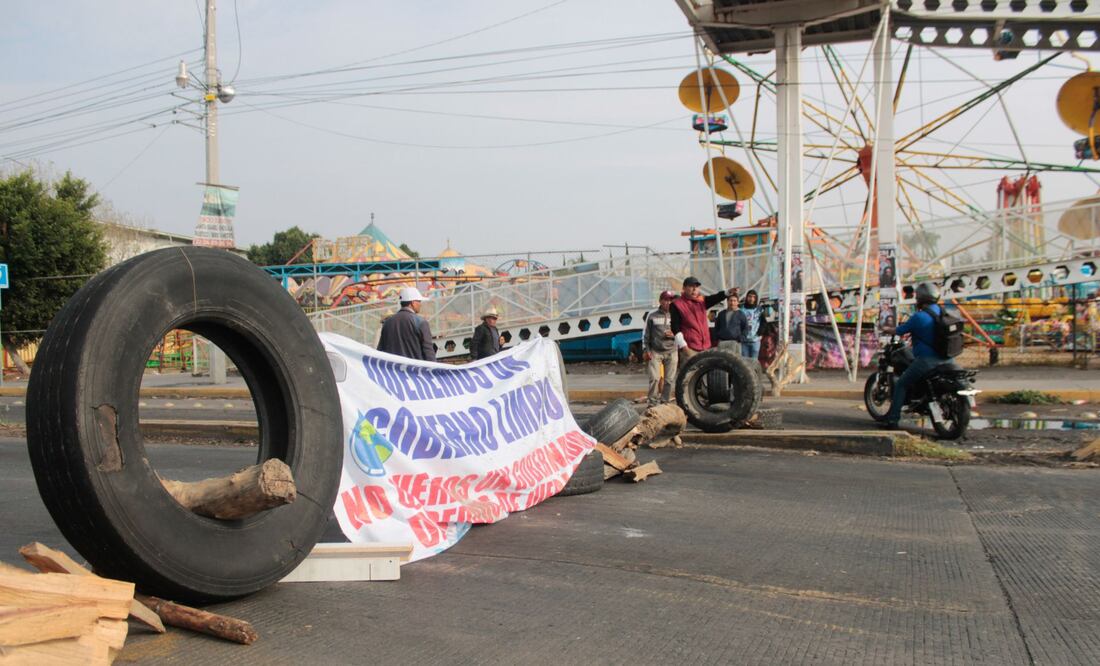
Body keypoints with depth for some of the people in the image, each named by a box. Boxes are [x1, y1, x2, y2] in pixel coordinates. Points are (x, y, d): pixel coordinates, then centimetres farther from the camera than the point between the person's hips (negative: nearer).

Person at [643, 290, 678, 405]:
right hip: (655, 352, -1)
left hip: (671, 352, 1)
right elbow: (646, 334, 8)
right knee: (654, 378, -8)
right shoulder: (652, 316, 5)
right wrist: (646, 350, 2)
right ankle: (653, 403, 1)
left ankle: (665, 402, 12)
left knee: (669, 380, 1)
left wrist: (674, 335, -9)